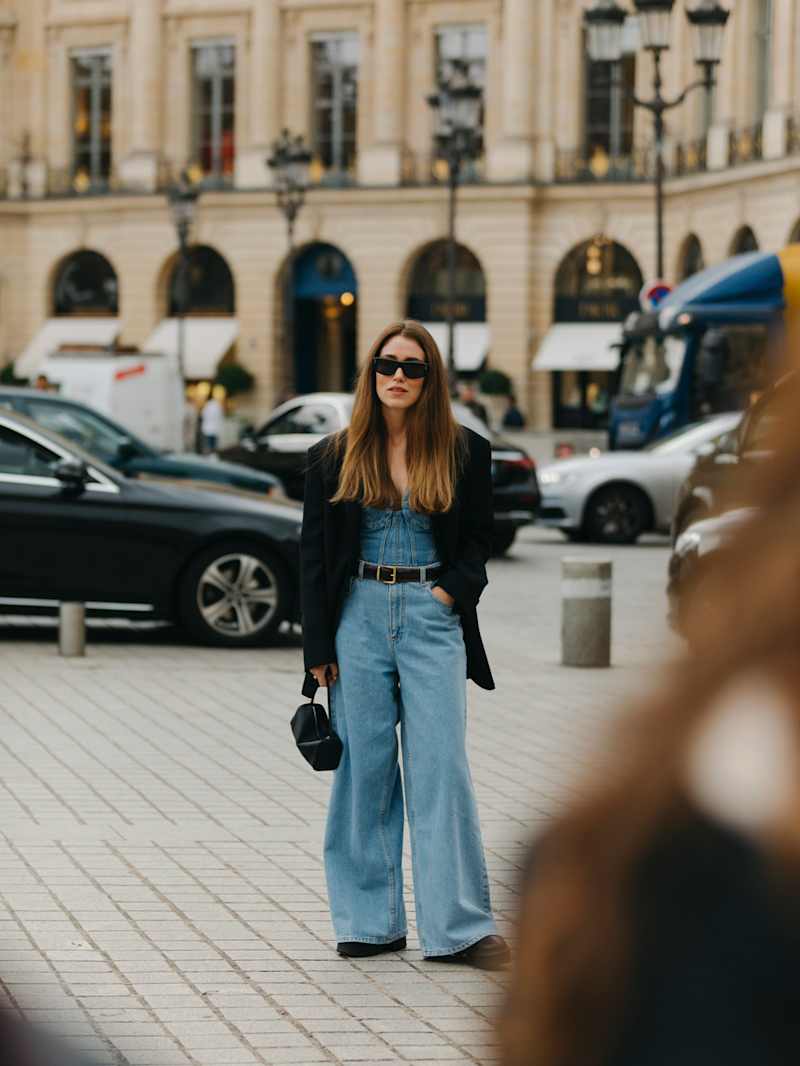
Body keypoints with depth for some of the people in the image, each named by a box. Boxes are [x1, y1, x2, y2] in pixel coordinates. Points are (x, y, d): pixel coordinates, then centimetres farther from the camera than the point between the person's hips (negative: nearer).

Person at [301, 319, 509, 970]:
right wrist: (318, 648, 0)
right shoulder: (334, 457, 6)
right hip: (358, 617, 1)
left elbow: (479, 538, 10)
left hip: (432, 619, -1)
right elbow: (314, 555, 6)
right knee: (365, 768, 4)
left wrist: (451, 591, -7)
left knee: (441, 768, -4)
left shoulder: (464, 452, 5)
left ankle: (458, 925, -3)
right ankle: (371, 921, 11)